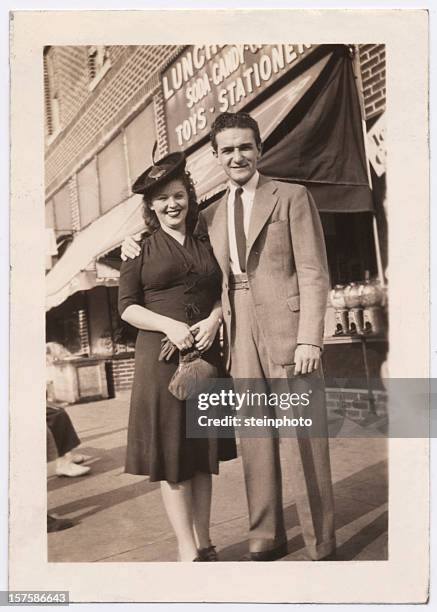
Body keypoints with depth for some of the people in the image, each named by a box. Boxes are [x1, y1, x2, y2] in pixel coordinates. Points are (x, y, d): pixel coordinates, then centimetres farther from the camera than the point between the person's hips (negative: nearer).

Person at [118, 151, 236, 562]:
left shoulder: (206, 246, 13)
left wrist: (214, 319, -7)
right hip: (161, 357, -3)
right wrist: (170, 325, -16)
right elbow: (127, 307, -1)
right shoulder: (139, 249, 3)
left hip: (207, 355, 3)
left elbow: (222, 293, 14)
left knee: (203, 451, 9)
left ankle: (204, 544, 21)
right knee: (170, 453, 0)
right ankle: (187, 550, 10)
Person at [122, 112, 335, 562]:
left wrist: (309, 338, -13)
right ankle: (265, 539, 24)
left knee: (305, 443, 2)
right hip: (240, 337, 5)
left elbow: (313, 272, -4)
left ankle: (321, 546, 17)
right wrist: (137, 242, 11)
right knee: (255, 444, 10)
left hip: (286, 331, -4)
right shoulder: (211, 216, 16)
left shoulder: (291, 197, 3)